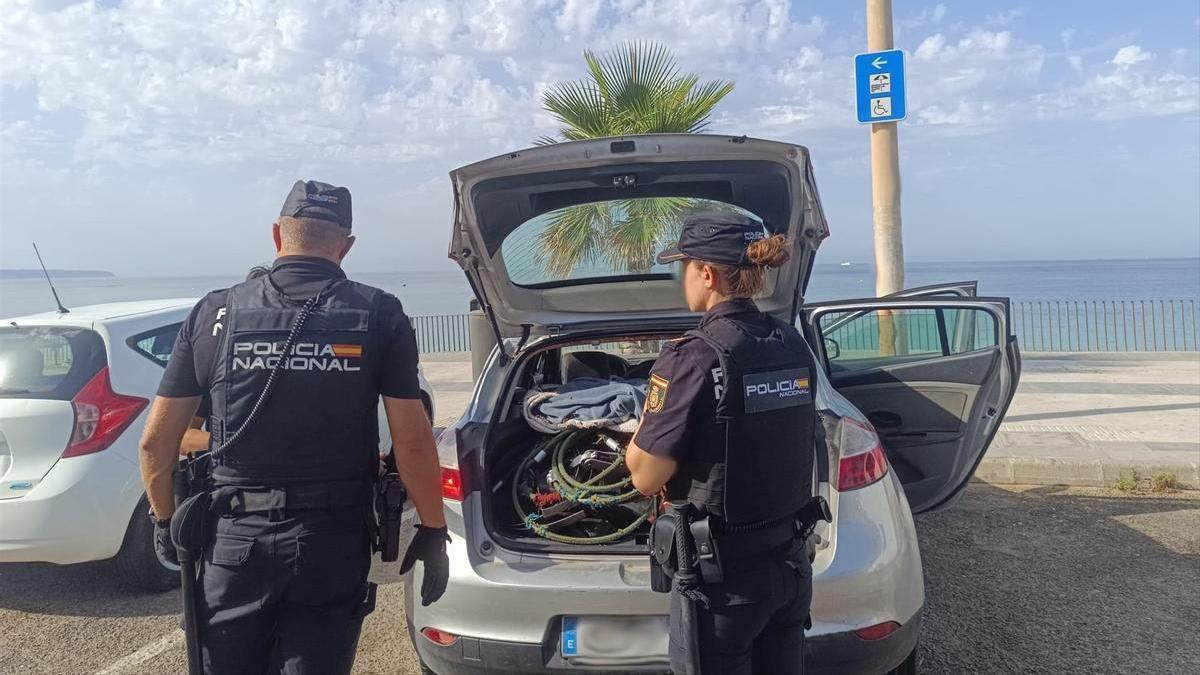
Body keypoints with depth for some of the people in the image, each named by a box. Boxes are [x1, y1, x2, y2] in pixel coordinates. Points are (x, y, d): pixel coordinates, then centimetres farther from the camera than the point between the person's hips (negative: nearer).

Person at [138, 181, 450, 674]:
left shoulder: (216, 314, 1)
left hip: (232, 541, 2)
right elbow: (412, 443, -9)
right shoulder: (379, 316, -4)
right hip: (334, 541, -1)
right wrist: (432, 532, 2)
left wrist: (165, 520, 18)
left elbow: (156, 441, 3)